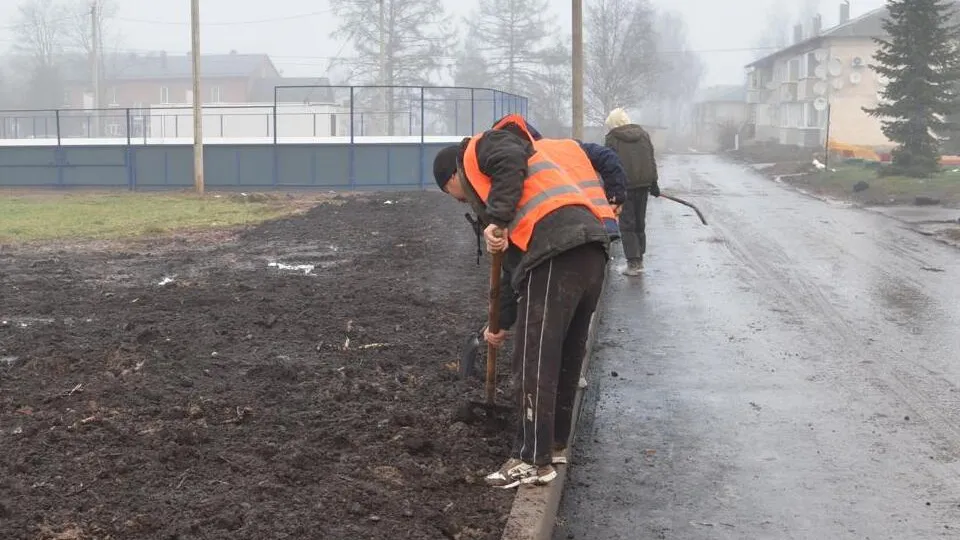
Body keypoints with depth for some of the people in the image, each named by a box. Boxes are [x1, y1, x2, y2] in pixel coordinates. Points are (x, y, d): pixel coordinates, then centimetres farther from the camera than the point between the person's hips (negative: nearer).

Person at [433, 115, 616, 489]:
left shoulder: (480, 149, 15)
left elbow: (511, 162, -12)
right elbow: (517, 265, 36)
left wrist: (497, 221, -15)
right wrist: (503, 324, 38)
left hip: (556, 249, -10)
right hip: (591, 249, 10)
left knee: (534, 361, -4)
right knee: (566, 356, 19)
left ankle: (534, 460, 2)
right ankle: (554, 443, 31)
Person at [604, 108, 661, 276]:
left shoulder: (612, 138, -5)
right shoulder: (643, 134, 12)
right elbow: (652, 159, 13)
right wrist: (654, 182, 16)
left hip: (625, 185, -5)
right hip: (643, 182, 6)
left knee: (627, 224, -1)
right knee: (640, 222, 16)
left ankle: (633, 263, -8)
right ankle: (639, 259, 21)